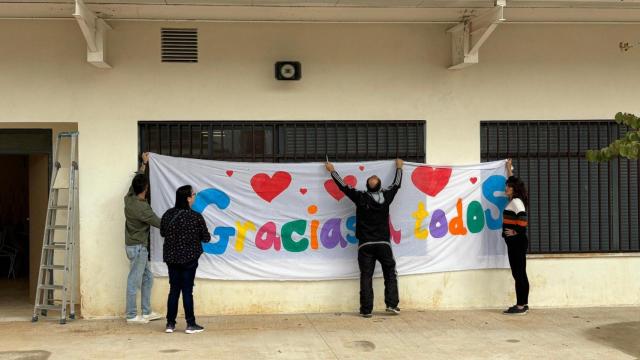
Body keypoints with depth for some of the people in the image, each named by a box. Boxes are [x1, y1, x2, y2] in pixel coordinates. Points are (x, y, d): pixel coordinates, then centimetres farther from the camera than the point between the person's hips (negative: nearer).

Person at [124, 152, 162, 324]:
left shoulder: (129, 198, 0)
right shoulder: (142, 208, -22)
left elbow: (136, 180, 18)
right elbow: (159, 223, -16)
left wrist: (144, 164, 25)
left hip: (135, 245, 9)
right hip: (138, 247, -9)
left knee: (147, 278, 14)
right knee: (135, 281, -2)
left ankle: (147, 312, 19)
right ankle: (131, 316, 4)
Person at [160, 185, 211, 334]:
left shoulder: (168, 214, -2)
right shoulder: (196, 217, -15)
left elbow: (162, 233, 10)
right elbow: (206, 238, -7)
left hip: (171, 257, 4)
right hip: (189, 258, -4)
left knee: (174, 289, 11)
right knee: (187, 290, 2)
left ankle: (170, 324, 13)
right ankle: (190, 324, 8)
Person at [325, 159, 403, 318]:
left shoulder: (361, 198, -6)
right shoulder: (386, 197, -1)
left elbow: (343, 186, 4)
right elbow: (396, 184, 17)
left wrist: (332, 171, 16)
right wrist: (399, 167, 33)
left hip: (365, 245, -1)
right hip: (383, 244, 1)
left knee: (366, 276, 2)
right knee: (390, 274, 13)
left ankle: (366, 309, 0)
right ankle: (392, 304, 4)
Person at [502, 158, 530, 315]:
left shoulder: (516, 202, -11)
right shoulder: (514, 201, 15)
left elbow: (523, 217, -26)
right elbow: (513, 182, 33)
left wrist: (517, 232, -17)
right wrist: (509, 170, 40)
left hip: (517, 242, -10)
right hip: (515, 243, 10)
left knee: (519, 274, -8)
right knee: (520, 274, 10)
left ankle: (520, 306, -7)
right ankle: (523, 304, 15)